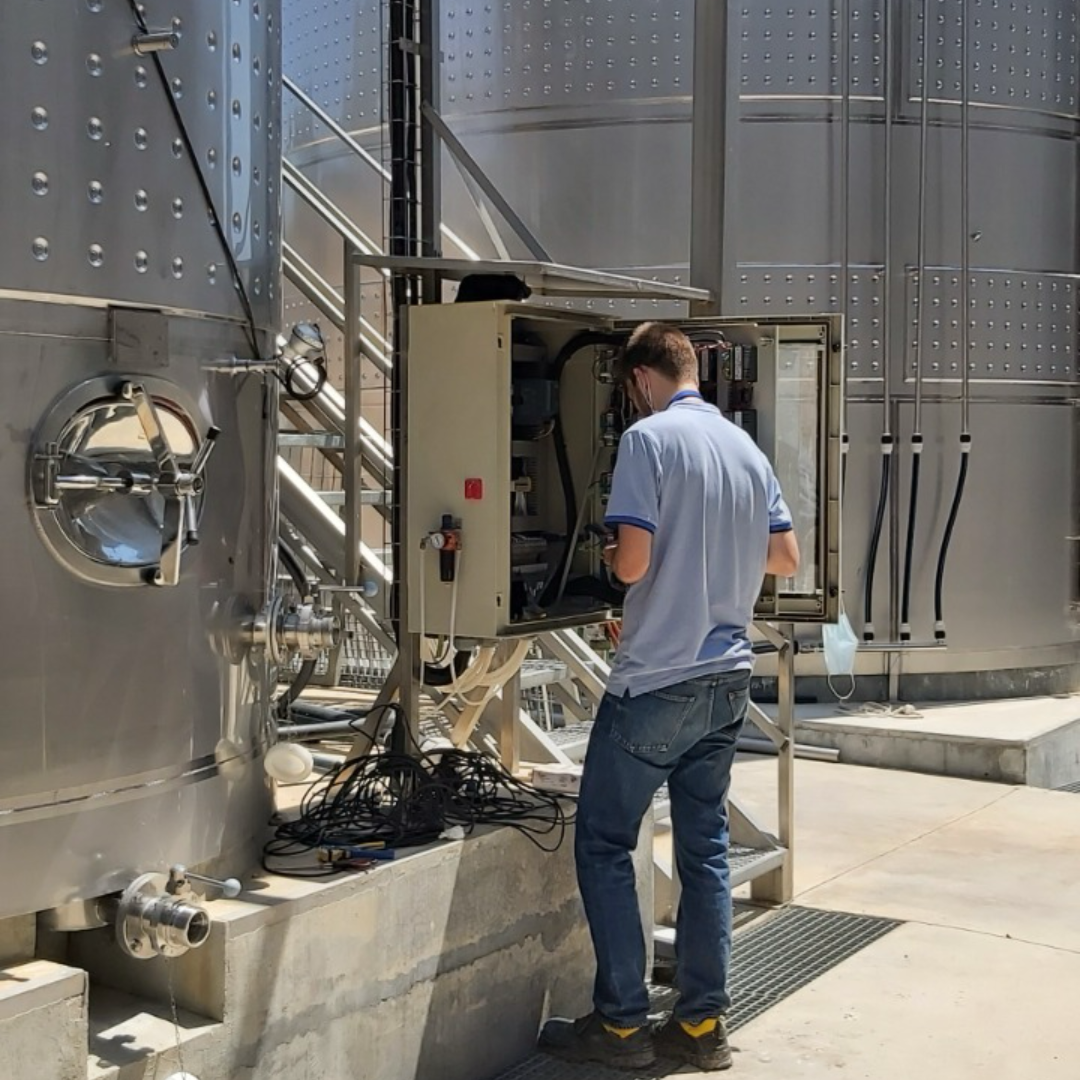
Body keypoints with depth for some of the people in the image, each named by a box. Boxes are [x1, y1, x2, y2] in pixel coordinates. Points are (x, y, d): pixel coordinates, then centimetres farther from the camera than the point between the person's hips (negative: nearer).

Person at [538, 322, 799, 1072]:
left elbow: (632, 563, -19)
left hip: (657, 681, -7)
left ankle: (622, 1025, 9)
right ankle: (703, 1025, 18)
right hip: (727, 678, 7)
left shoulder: (650, 439, -13)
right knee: (706, 847, 12)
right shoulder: (747, 447, 8)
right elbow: (786, 560, 12)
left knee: (604, 844, 5)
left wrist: (609, 557, 3)